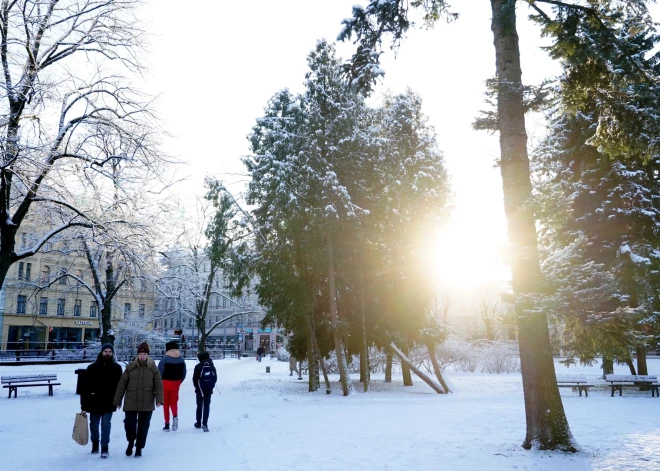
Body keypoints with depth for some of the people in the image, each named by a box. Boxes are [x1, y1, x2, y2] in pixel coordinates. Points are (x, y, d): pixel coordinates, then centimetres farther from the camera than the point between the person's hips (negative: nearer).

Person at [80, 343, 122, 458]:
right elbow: (85, 386, 1)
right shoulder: (92, 368, 2)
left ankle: (104, 448, 2)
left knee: (106, 425, -4)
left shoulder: (116, 368, 2)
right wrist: (84, 403, -3)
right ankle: (95, 444, 32)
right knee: (94, 425, 13)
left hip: (108, 403, -2)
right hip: (94, 402, 2)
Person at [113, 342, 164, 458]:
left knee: (143, 427, 6)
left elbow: (159, 385, -2)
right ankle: (131, 442, 28)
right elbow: (121, 385, 4)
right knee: (129, 424, -2)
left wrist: (159, 399, -14)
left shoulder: (153, 368, 1)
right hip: (130, 403, 0)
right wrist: (117, 401, 2)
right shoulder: (130, 367, 2)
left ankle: (139, 448, 24)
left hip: (147, 404, 0)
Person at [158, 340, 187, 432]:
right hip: (175, 384, 3)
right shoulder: (181, 359, 4)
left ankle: (167, 425, 10)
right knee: (173, 402, 14)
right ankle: (175, 416, -15)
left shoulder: (165, 359, -12)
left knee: (166, 404, 8)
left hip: (165, 384, -3)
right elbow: (184, 373, 6)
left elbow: (159, 373, -14)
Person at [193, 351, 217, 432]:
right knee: (207, 406, 4)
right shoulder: (212, 366, 1)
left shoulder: (198, 366, -10)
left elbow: (195, 378, -8)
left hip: (200, 390, -2)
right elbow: (215, 377, 6)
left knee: (199, 406, 12)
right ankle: (204, 424, -6)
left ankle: (198, 423, 21)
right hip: (209, 390, 2)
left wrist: (197, 387, 6)